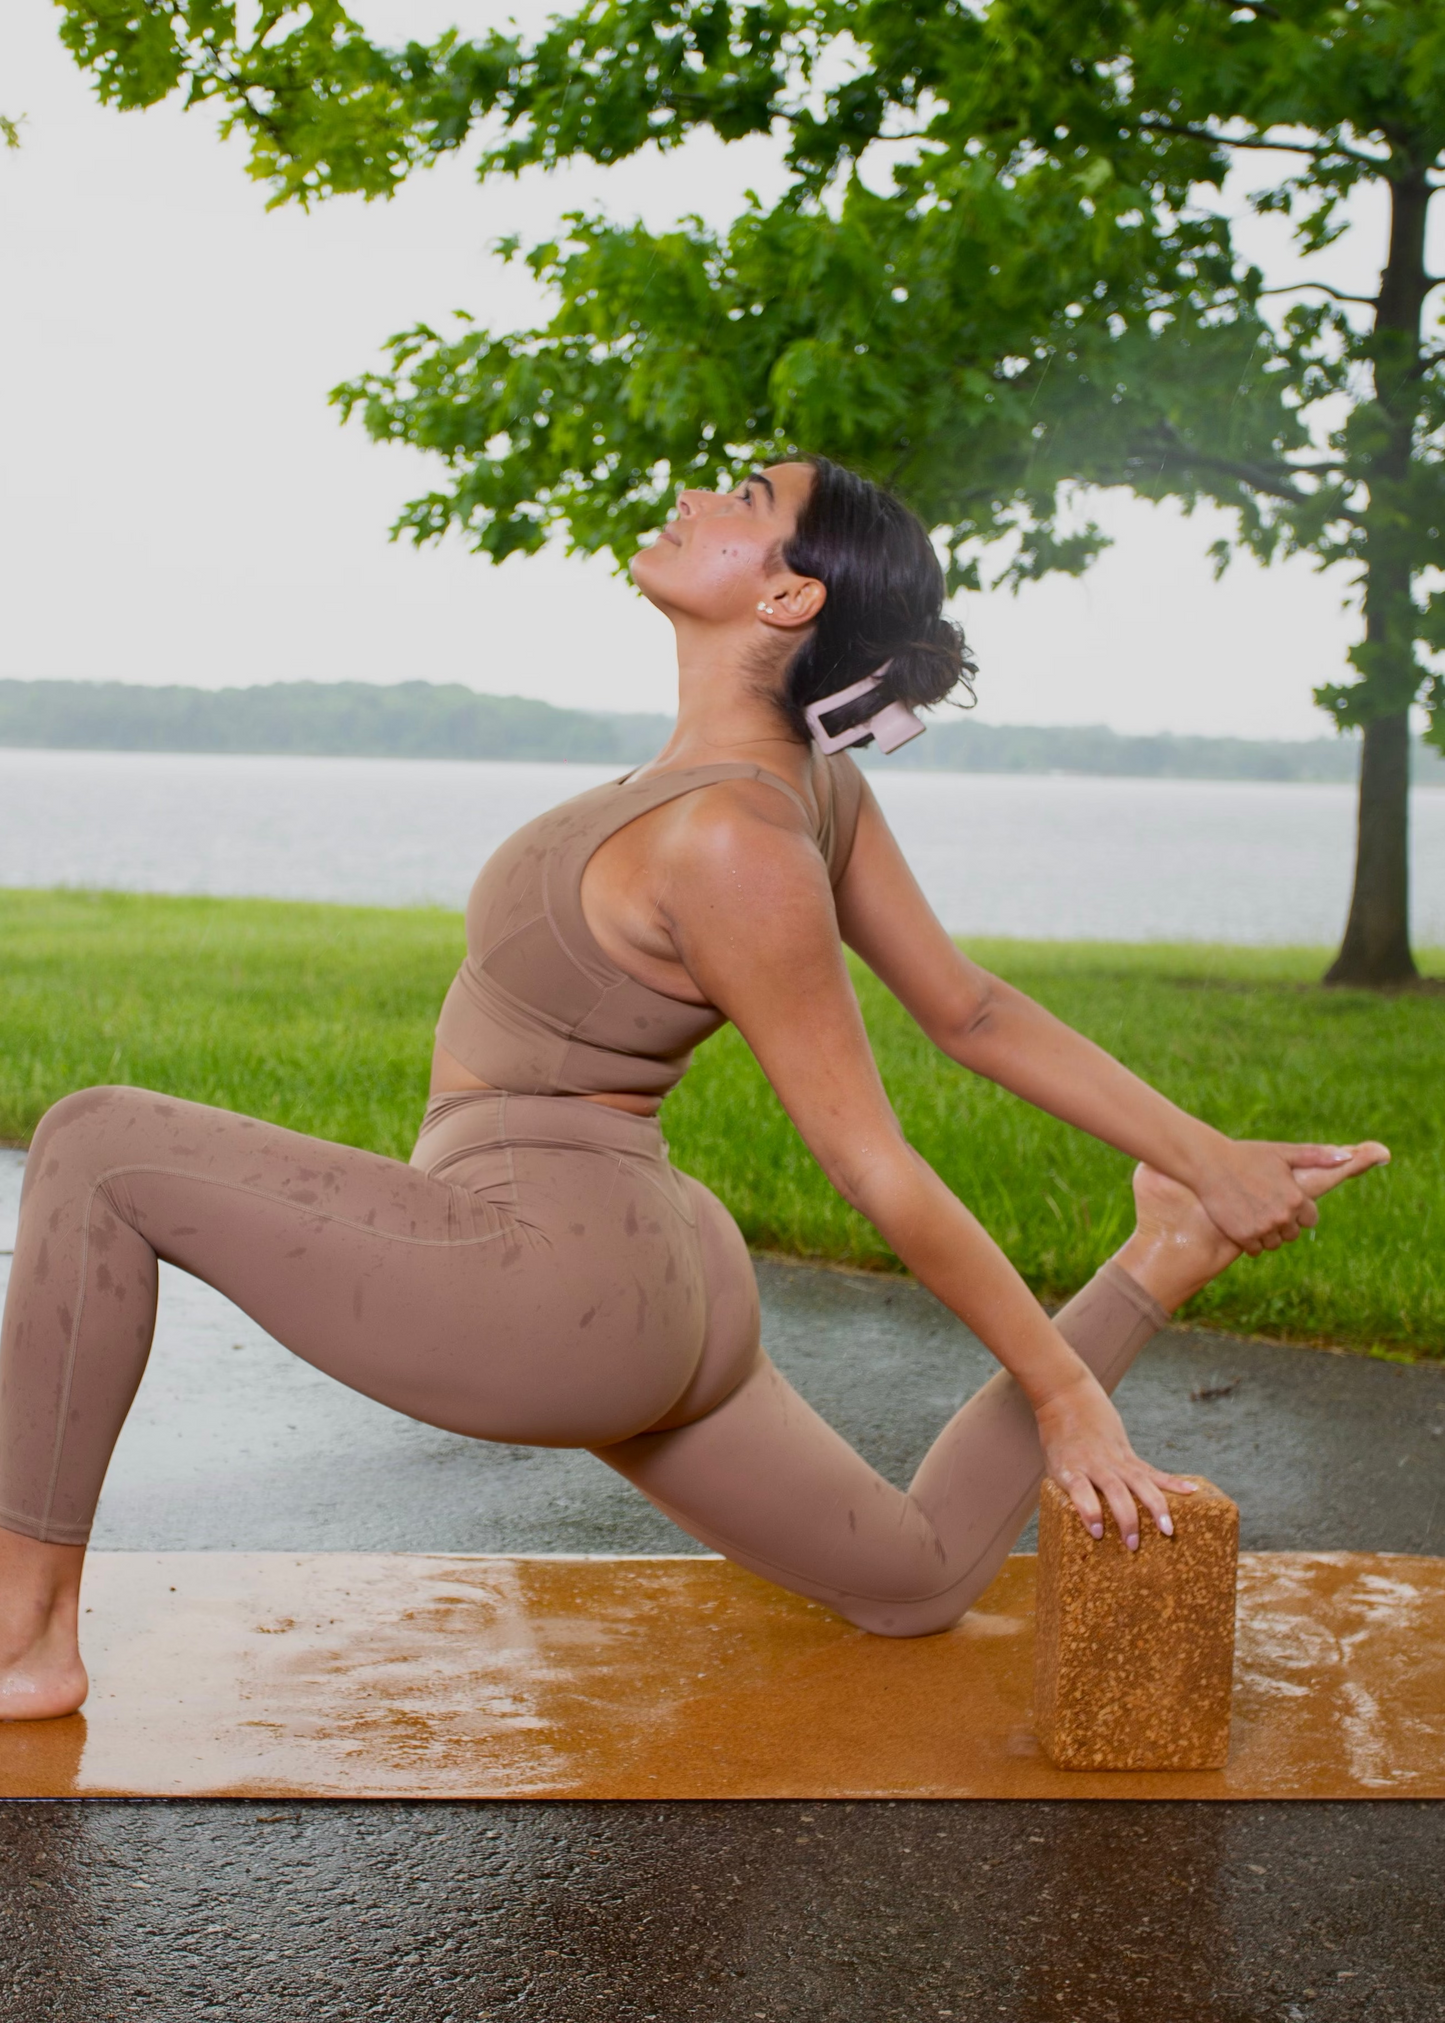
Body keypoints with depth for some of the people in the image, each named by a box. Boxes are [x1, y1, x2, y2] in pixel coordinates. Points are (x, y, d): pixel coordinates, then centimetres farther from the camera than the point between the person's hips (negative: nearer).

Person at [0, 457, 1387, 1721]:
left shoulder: (730, 839, -24)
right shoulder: (802, 774, 2)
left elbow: (877, 1166, -17)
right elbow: (972, 1011, 5)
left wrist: (1062, 1392, -10)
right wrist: (1203, 1156, 13)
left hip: (536, 1282, -9)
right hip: (646, 1298, 9)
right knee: (920, 1585, 27)